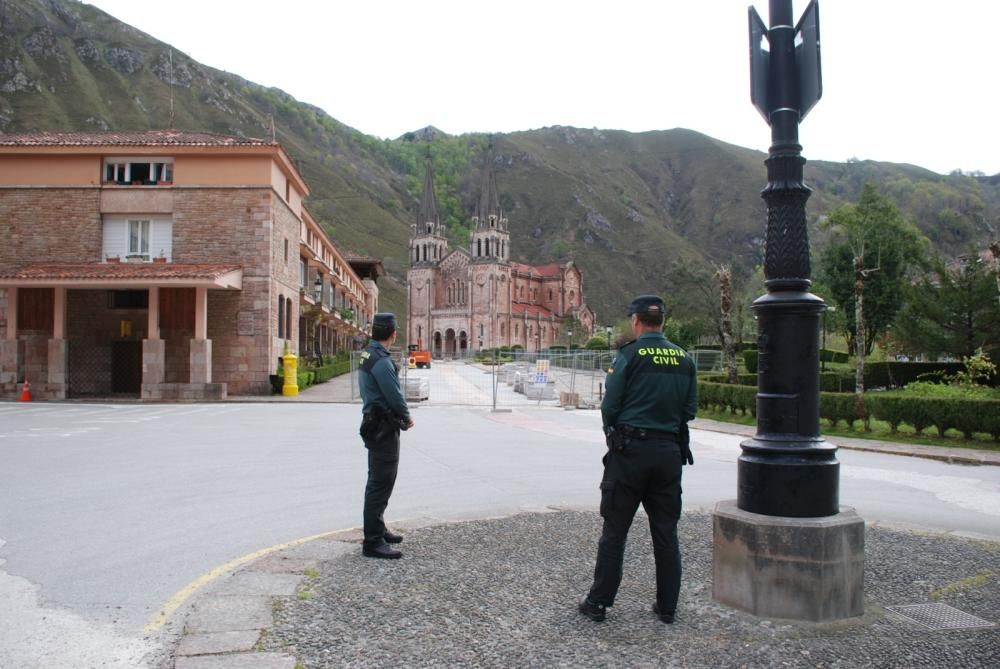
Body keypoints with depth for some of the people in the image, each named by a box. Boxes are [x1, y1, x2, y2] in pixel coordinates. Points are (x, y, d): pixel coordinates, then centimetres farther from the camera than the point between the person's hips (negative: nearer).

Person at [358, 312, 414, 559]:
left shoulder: (368, 356, 11)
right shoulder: (382, 361, -21)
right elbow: (395, 396, -19)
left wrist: (401, 416, 7)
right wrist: (407, 417, -1)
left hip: (376, 425, 11)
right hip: (384, 428, -11)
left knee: (379, 481, 20)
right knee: (380, 484, -7)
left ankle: (377, 529, 33)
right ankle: (373, 542, -3)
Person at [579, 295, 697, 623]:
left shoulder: (629, 355, -10)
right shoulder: (683, 359, 5)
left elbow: (610, 405, -9)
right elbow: (690, 409, 7)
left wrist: (612, 432, 8)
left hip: (630, 449, -4)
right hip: (670, 451, 4)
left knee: (614, 531, 4)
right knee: (666, 532, 12)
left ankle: (598, 602, 12)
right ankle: (667, 606, 19)